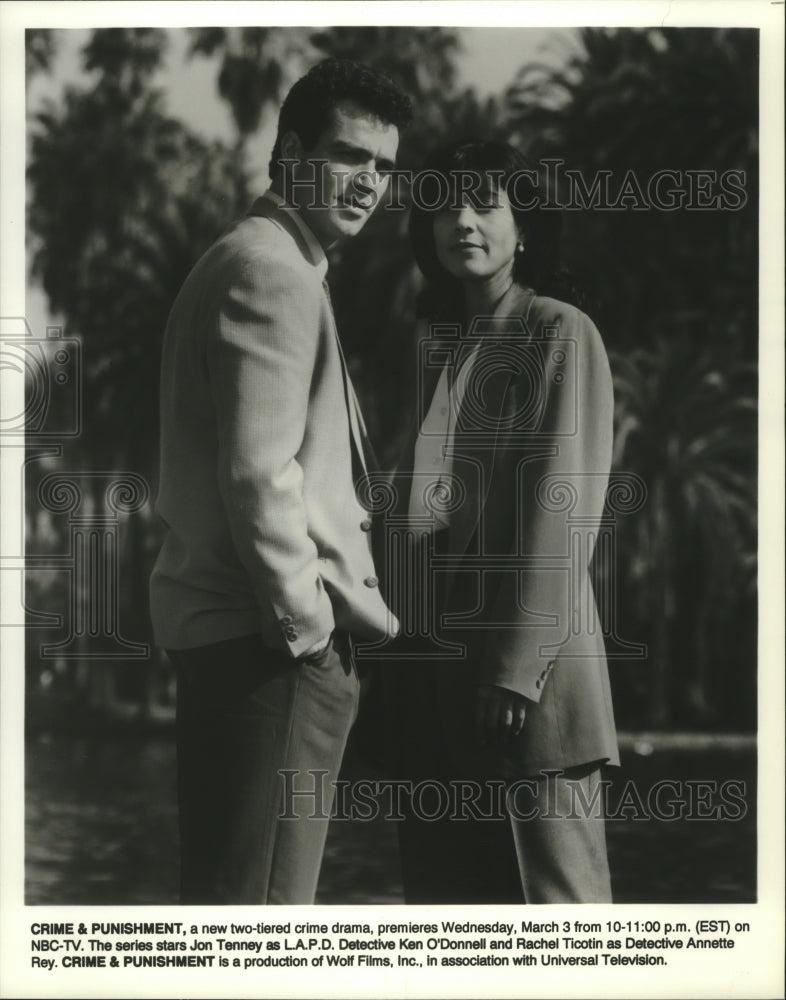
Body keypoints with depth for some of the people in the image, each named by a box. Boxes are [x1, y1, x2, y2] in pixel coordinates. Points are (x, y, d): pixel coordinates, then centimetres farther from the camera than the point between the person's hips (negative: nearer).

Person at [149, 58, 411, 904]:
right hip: (269, 642, -11)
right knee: (257, 897, -10)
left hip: (226, 630, 11)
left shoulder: (242, 262, 23)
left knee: (225, 891, 14)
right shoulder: (273, 271, -11)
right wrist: (306, 625, -14)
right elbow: (259, 471, -20)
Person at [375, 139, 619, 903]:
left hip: (523, 670, -7)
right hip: (427, 665, 7)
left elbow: (564, 506, -9)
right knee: (442, 891, 8)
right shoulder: (434, 345, 20)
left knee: (551, 892, -7)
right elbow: (411, 507, 16)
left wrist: (519, 665, -16)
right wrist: (398, 657, 7)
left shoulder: (561, 335, 0)